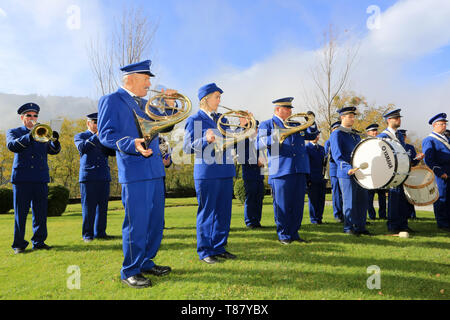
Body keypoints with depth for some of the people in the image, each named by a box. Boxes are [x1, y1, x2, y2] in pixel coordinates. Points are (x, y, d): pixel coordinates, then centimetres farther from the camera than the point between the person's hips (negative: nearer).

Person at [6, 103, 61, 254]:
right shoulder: (13, 132, 11)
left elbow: (54, 151, 7)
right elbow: (12, 146, -10)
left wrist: (54, 140, -15)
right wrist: (29, 136, -25)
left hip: (41, 179, 3)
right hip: (22, 178, -3)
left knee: (41, 213, 4)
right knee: (20, 213, 0)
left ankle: (39, 242, 13)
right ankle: (19, 244, 8)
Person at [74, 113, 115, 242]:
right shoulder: (80, 136, 11)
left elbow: (112, 152, 6)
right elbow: (82, 148, -12)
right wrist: (96, 136, -16)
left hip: (104, 176, 3)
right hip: (88, 176, -3)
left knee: (102, 206, 3)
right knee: (88, 206, -3)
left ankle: (100, 232, 12)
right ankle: (87, 234, 5)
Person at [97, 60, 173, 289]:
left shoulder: (145, 104, 21)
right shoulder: (111, 100, 0)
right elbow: (105, 135, -9)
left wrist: (169, 105, 11)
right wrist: (132, 144, -24)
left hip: (155, 171, 8)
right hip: (134, 171, -8)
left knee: (155, 221, 12)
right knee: (136, 222, -3)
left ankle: (146, 263, 27)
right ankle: (130, 271, 12)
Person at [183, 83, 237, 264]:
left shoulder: (221, 119, 17)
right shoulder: (194, 120, -2)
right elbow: (187, 148, -7)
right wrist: (205, 140, -21)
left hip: (225, 171, 7)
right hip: (206, 172, -6)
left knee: (223, 212, 11)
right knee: (207, 212, 1)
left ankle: (219, 248, 24)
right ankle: (205, 251, 14)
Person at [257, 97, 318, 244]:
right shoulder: (267, 125, 6)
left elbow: (311, 135, 28)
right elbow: (260, 144, -6)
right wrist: (275, 137, -23)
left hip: (300, 170, 6)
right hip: (281, 170, -5)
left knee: (298, 204, 8)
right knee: (282, 205, -2)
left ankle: (294, 232, 19)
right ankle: (283, 235, 10)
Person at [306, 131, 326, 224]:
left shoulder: (322, 148, 17)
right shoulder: (306, 148, -2)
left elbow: (324, 162, 20)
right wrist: (307, 178, -12)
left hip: (322, 178, 5)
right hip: (312, 178, -5)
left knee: (321, 199, 8)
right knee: (313, 199, 0)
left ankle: (319, 218, 19)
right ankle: (314, 219, 11)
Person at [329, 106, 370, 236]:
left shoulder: (356, 134, 18)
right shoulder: (337, 134, -6)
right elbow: (337, 155, -15)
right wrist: (348, 169, -27)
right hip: (346, 174, -7)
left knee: (362, 200, 10)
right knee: (349, 201, 0)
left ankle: (360, 226, 22)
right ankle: (348, 228, 12)